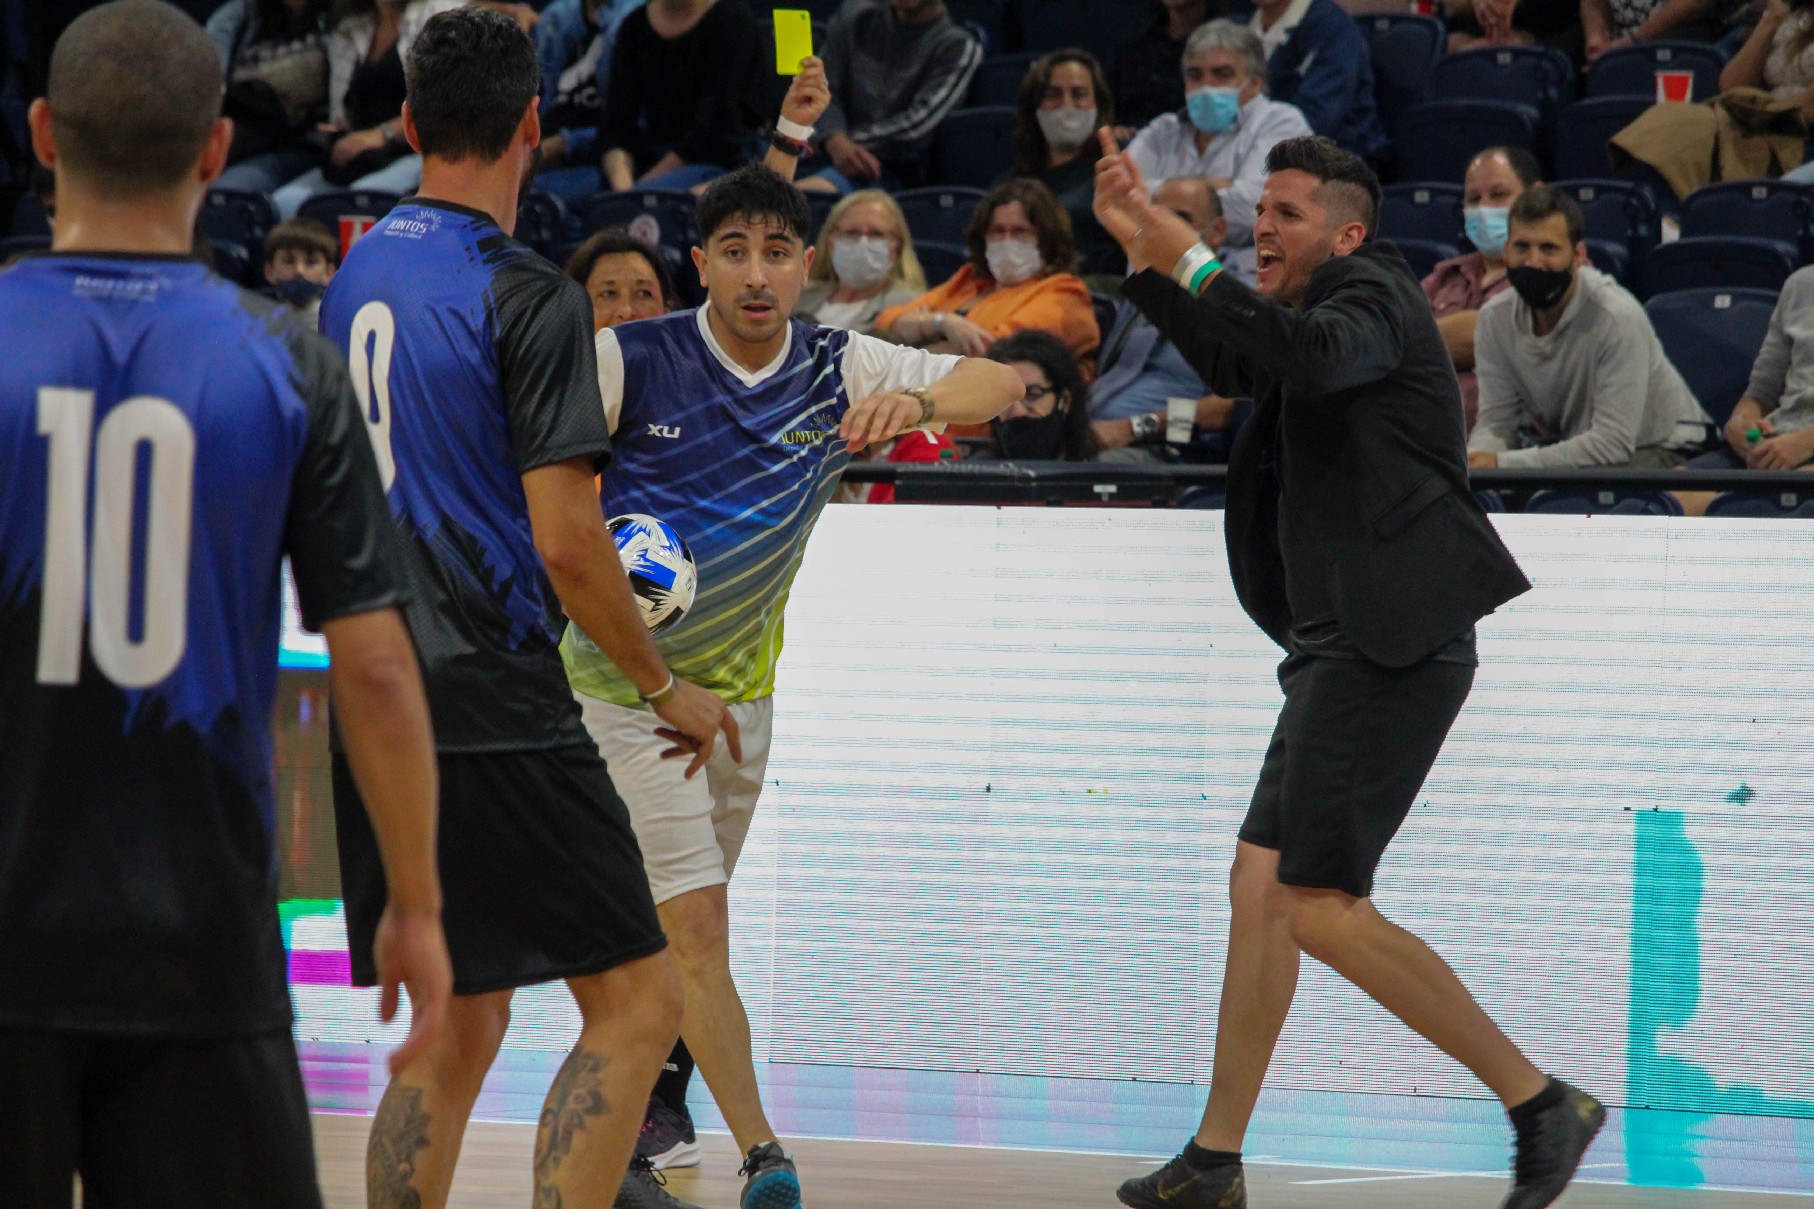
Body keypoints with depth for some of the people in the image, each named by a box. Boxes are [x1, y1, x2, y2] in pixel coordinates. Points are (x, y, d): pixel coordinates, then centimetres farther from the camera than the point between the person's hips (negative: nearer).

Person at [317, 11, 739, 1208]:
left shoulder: (354, 278, 12)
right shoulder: (529, 297, -11)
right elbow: (565, 542, -15)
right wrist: (668, 687, -2)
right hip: (496, 706, -8)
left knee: (456, 1030, 13)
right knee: (637, 999, -4)